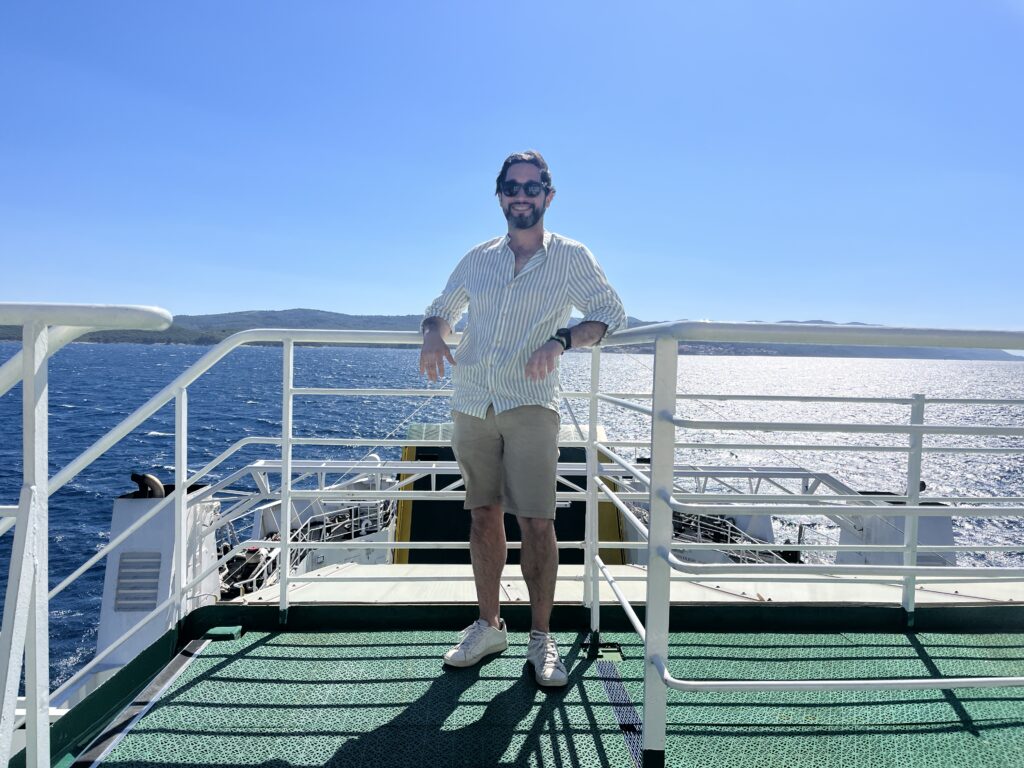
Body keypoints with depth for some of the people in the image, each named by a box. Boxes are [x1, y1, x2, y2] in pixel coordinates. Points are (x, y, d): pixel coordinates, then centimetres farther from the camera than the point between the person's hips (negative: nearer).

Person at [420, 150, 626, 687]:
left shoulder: (570, 257, 5)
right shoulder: (477, 259, 14)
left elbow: (611, 312, 3)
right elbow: (440, 309, 23)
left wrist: (561, 340, -15)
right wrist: (433, 337, -1)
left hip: (530, 405, -3)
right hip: (471, 404, 4)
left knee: (536, 522, -7)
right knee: (484, 516, 9)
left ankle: (541, 639, 9)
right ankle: (488, 626, 23)